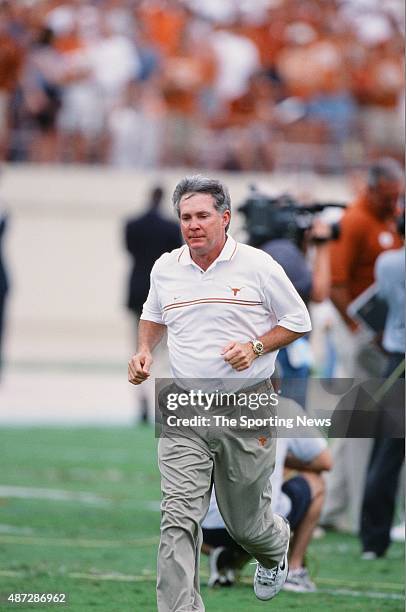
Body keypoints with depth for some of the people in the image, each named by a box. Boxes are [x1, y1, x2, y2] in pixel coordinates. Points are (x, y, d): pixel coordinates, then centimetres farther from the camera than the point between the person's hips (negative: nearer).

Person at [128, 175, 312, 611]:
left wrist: (255, 347, -13)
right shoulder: (165, 268, 5)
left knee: (246, 522, 12)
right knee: (178, 520, -13)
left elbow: (298, 321, 3)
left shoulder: (257, 266, -6)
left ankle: (275, 549, 49)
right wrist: (144, 350, 6)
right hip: (185, 411, 2)